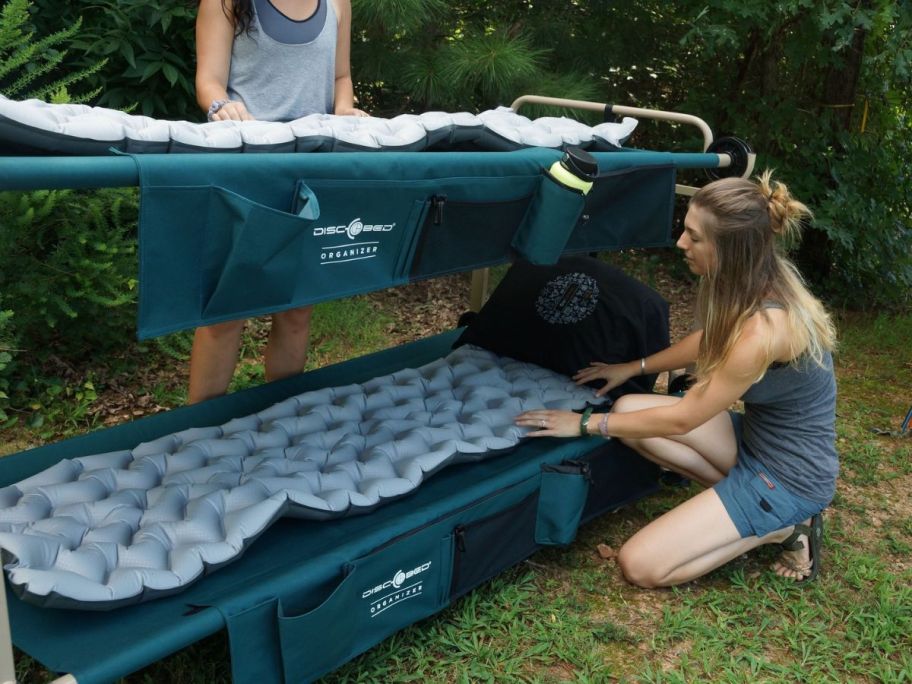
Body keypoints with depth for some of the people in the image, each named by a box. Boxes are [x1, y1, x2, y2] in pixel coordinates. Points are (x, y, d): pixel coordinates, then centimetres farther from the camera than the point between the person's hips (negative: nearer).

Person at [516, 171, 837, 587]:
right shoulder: (762, 282, -7)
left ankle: (781, 527, 2)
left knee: (640, 566, -10)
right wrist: (635, 367, 17)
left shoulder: (764, 328, -33)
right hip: (759, 436, 8)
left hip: (790, 475, -8)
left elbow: (682, 418, -21)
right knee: (629, 409, -3)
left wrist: (586, 424, -12)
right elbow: (710, 340, 15)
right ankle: (741, 501, 3)